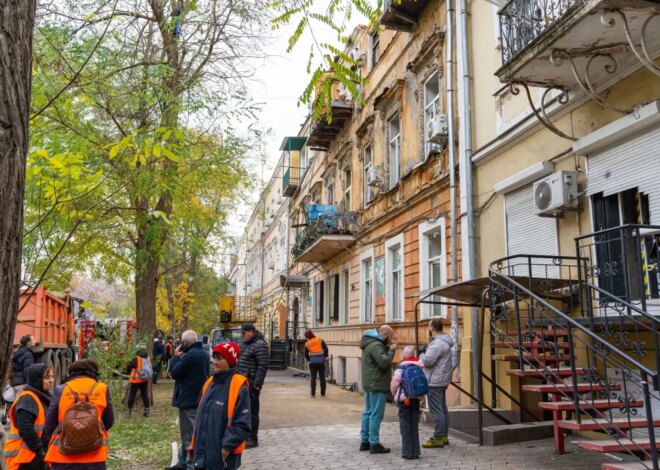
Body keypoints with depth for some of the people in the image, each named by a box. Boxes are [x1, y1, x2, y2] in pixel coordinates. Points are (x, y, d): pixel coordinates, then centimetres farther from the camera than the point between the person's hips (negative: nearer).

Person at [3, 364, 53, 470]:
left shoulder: (43, 398, 14)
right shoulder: (27, 399, -15)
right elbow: (25, 430, -23)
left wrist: (43, 452, 10)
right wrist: (40, 451, -18)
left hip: (36, 456, 9)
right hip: (24, 456, -9)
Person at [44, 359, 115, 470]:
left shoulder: (61, 390, 1)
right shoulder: (102, 389, 1)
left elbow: (49, 426, 6)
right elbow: (109, 422, 11)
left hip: (63, 455, 1)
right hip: (94, 455, 0)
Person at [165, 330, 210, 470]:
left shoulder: (190, 355, -21)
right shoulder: (203, 354, 12)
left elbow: (175, 373, -13)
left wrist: (176, 356, -5)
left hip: (188, 400, -10)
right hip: (198, 398, 10)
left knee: (189, 435, -4)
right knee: (191, 433, 17)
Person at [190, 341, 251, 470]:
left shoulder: (239, 386, -15)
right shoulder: (210, 383, 8)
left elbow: (242, 424, -17)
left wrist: (227, 445, -20)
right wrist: (195, 444, 14)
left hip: (223, 456, -7)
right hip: (203, 453, 7)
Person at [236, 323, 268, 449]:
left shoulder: (259, 345, -14)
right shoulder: (246, 344, 16)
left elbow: (263, 365, -19)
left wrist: (257, 384, -20)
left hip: (251, 384, -9)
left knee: (252, 411, -3)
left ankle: (253, 439, 5)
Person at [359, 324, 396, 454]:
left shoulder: (371, 343, 14)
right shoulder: (376, 345, -19)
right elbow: (384, 362, -26)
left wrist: (388, 348, 5)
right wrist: (391, 350, -13)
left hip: (369, 384, 11)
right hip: (377, 385, -11)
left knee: (368, 412, 15)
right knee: (376, 414, -5)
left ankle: (364, 441, 22)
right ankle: (374, 444, -1)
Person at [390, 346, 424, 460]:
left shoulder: (401, 367, -12)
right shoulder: (420, 366, 2)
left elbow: (395, 382, -16)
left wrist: (394, 395, 0)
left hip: (404, 399, -4)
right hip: (416, 399, 4)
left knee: (405, 426, 5)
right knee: (414, 426, 13)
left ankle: (408, 452, 6)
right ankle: (415, 452, 16)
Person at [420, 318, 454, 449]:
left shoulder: (438, 343, -21)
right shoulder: (443, 341, 14)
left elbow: (427, 361, -27)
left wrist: (422, 353, -8)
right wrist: (425, 352, 7)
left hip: (434, 382, -11)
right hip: (441, 381, 11)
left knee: (436, 411, -5)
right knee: (442, 409, 16)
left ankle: (438, 438, 0)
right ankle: (444, 436, 24)